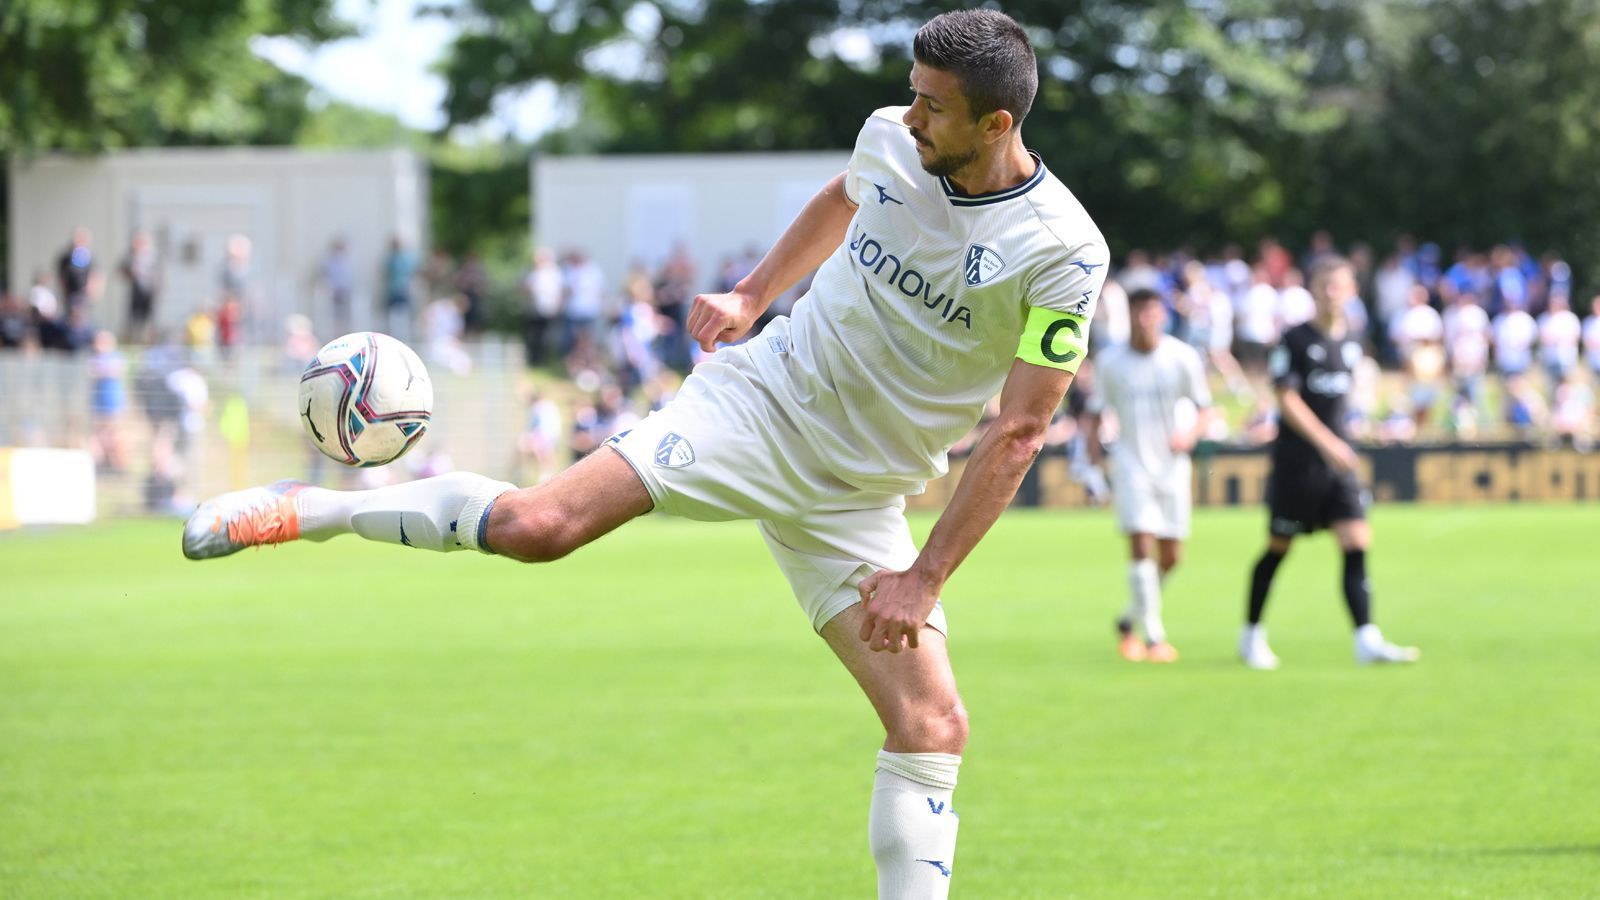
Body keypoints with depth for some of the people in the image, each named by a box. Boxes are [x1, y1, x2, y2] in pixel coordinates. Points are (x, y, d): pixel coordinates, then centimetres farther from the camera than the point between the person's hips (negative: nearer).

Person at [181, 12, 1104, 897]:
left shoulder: (1063, 253, -19)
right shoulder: (891, 140, -7)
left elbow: (1019, 432, -15)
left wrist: (925, 578, -16)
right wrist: (753, 295, 16)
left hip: (855, 498, -1)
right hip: (760, 398, 1)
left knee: (933, 727, -10)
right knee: (537, 523, -18)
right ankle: (303, 510, 0)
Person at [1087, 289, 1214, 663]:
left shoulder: (1183, 358, -2)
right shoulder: (1109, 361, -1)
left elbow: (1203, 408, 2)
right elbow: (1097, 408, 7)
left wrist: (1190, 435, -17)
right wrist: (1093, 436, -11)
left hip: (1172, 463, 2)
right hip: (1131, 461, -2)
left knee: (1170, 555, 4)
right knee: (1141, 544, -15)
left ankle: (1130, 619, 28)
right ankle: (1153, 636, -12)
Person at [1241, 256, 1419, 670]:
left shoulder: (1351, 345, 10)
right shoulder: (1296, 340, -8)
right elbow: (1287, 400, -15)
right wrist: (1326, 442, -23)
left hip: (1337, 464, 5)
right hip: (1296, 461, -5)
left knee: (1357, 545, -10)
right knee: (1278, 548, 6)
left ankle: (1367, 640, -17)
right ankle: (1251, 634, 23)